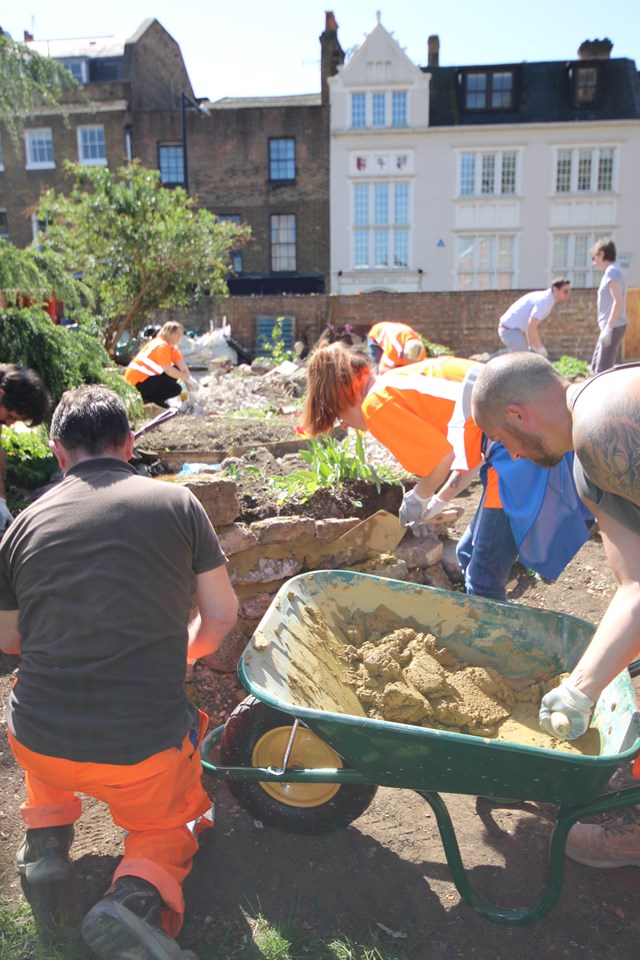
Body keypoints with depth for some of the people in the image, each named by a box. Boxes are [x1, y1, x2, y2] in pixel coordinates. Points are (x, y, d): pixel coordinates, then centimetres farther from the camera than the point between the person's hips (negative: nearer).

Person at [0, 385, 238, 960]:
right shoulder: (177, 502, -3)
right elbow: (221, 615, 2)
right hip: (146, 748, -2)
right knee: (169, 823, 29)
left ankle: (47, 832, 27)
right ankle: (140, 891, -2)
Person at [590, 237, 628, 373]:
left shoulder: (612, 271, -13)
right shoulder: (616, 271, 17)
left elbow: (618, 302, -21)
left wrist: (608, 328, -24)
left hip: (613, 328, -10)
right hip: (614, 327, 10)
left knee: (602, 370, -11)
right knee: (596, 366, 14)